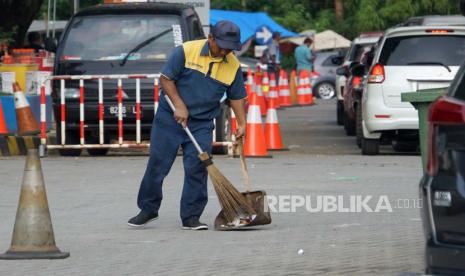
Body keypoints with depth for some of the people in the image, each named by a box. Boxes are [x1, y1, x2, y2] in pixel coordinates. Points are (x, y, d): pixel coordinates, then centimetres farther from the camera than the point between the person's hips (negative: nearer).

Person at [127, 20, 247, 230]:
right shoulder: (186, 51, -13)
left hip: (202, 124, 2)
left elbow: (237, 97, 9)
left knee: (197, 169, -4)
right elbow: (166, 78, -9)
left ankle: (191, 217, 2)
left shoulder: (234, 67, -2)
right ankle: (148, 209, 17)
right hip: (170, 118, -2)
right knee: (157, 164, 3)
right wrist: (180, 106, -15)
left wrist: (241, 124, 1)